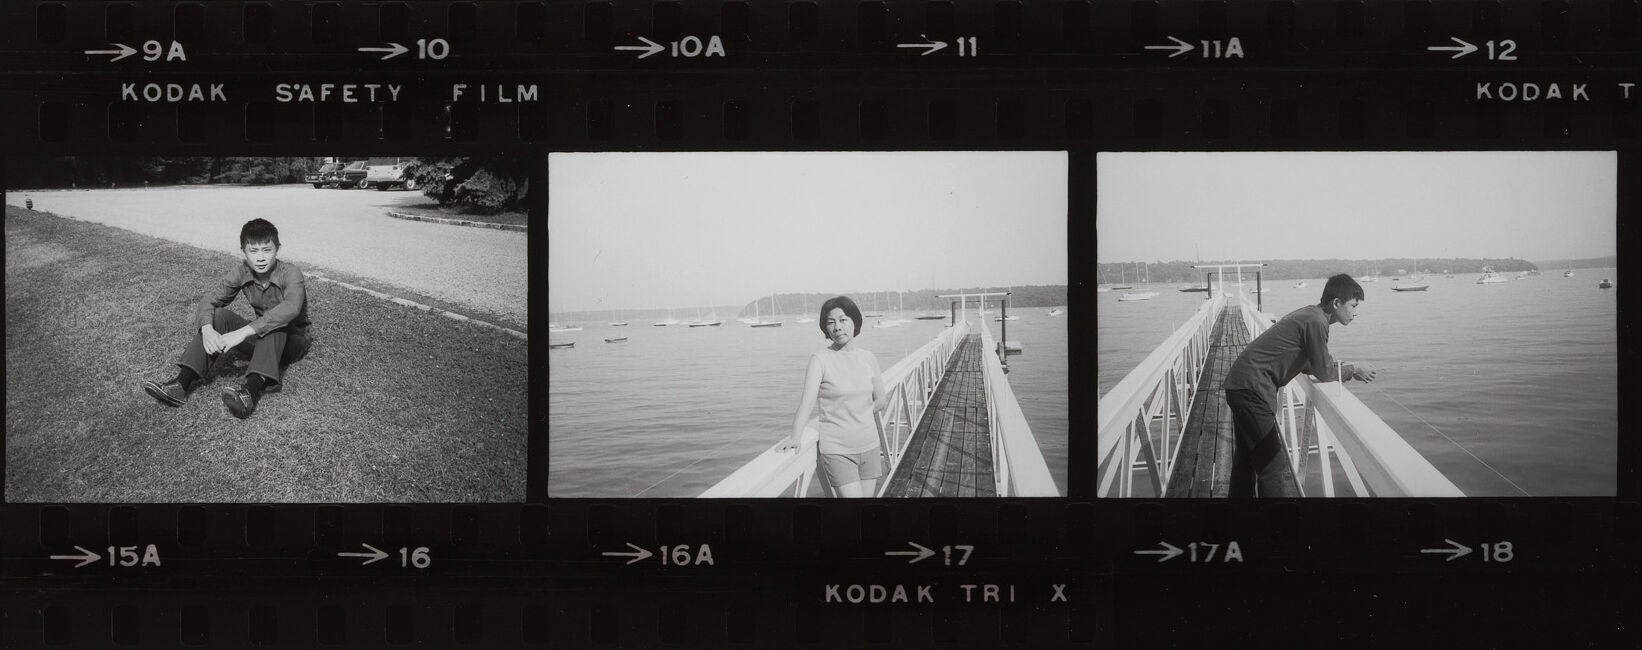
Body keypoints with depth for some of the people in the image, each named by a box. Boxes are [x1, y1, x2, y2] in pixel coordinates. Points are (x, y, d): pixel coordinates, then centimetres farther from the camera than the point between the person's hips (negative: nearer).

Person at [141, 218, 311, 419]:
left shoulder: (289, 272, -23)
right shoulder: (241, 272, -7)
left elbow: (291, 308, -43)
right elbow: (208, 300, -14)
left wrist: (243, 332, -50)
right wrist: (207, 329, -38)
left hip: (292, 339, -5)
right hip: (261, 339, 5)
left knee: (275, 324, -36)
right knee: (219, 315, -18)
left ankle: (250, 391, -54)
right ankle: (181, 384, -29)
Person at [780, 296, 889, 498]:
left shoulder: (869, 359, 5)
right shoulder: (820, 358, -8)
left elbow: (880, 401, 15)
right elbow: (807, 400, -19)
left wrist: (853, 417, 5)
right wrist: (796, 436, -32)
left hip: (869, 445, 5)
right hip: (837, 450, -5)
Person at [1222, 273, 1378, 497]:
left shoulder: (1309, 314, 13)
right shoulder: (1316, 322, -16)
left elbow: (1306, 364, 20)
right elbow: (1324, 373, -10)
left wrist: (1348, 370, 12)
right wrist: (1353, 369, 6)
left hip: (1240, 384, 11)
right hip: (1252, 388, -11)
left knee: (1248, 458, 21)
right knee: (1273, 463, -9)